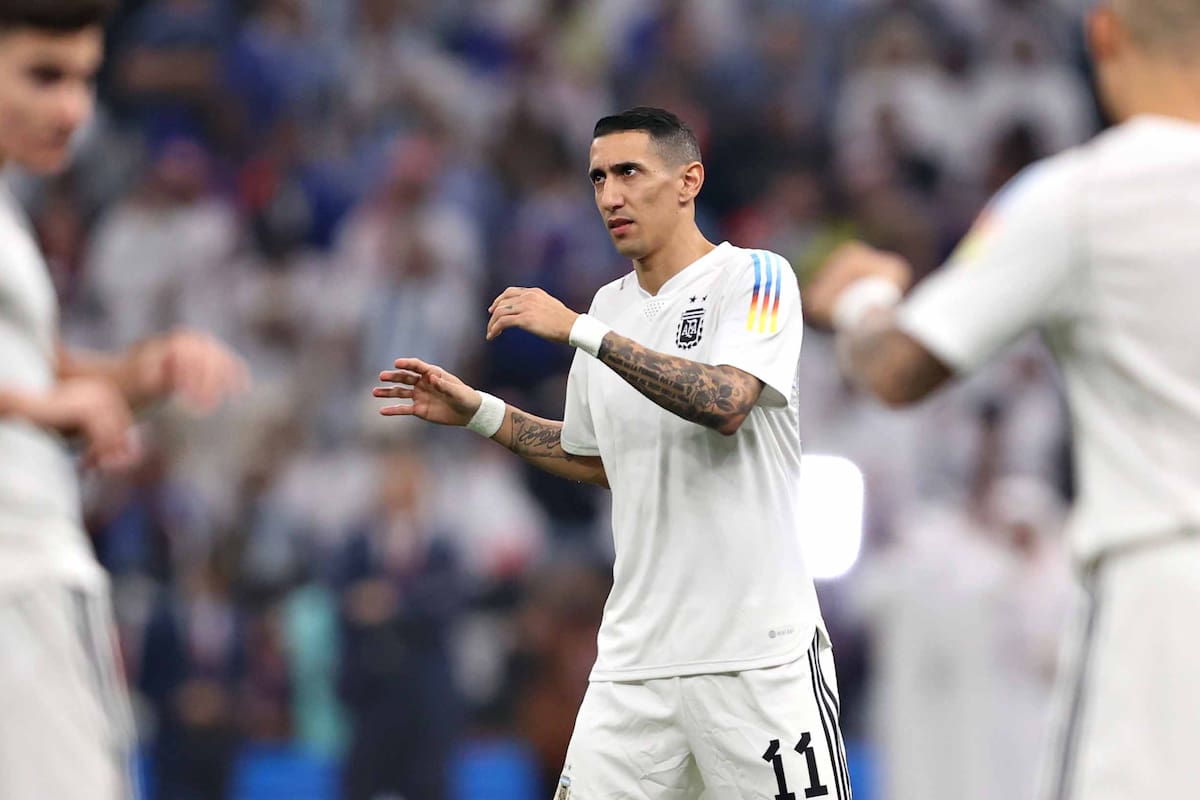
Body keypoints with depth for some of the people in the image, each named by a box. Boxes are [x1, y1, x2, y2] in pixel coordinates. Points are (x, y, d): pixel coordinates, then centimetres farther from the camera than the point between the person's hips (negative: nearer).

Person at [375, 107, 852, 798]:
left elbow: (726, 404, -23)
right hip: (636, 654, 6)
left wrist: (579, 331, -22)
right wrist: (476, 412, 19)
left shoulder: (756, 277, -5)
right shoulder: (610, 306, 15)